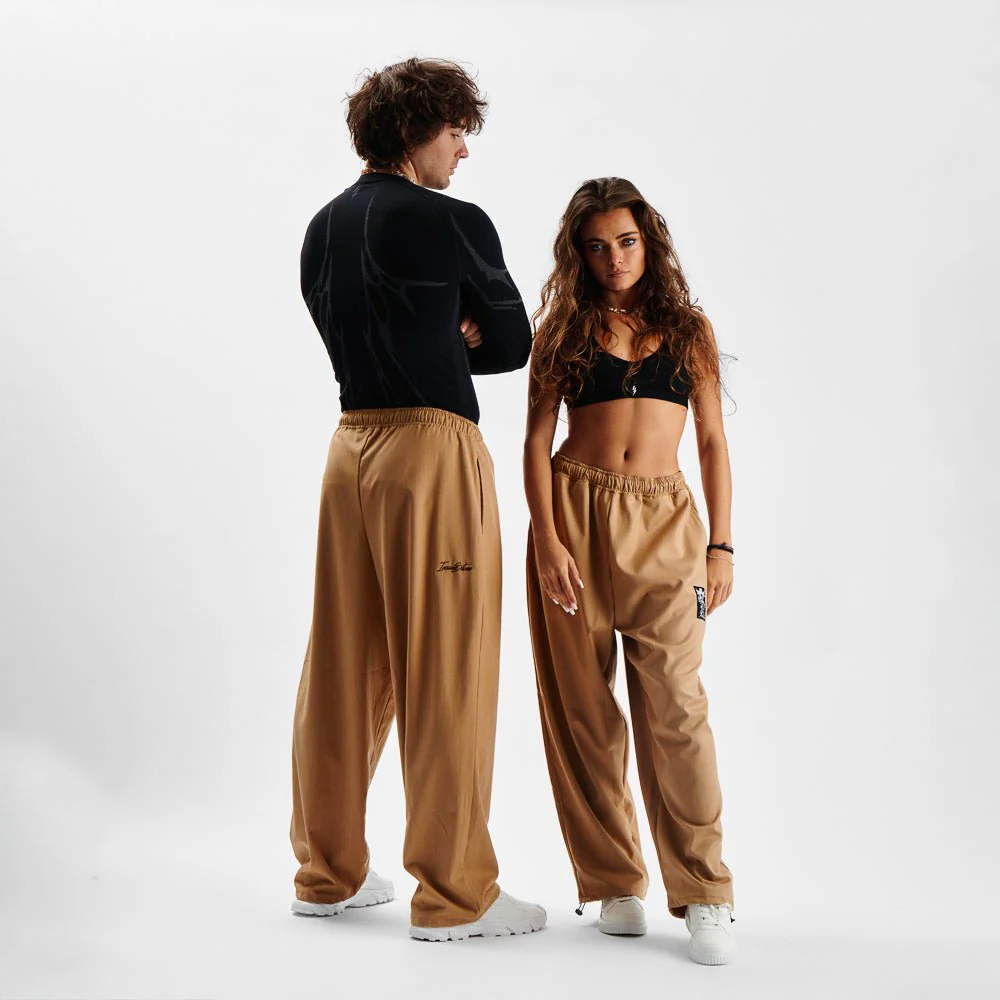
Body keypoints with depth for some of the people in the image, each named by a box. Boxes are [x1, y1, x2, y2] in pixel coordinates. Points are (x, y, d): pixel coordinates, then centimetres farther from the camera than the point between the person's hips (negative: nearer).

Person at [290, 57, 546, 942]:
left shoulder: (325, 228, 14)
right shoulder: (452, 223, -8)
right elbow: (514, 343, 2)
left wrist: (449, 340, 7)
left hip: (351, 445, 8)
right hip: (431, 448, -8)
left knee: (346, 668, 13)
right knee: (446, 676, -1)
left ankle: (329, 873, 23)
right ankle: (454, 894, 7)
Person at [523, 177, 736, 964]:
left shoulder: (688, 329, 12)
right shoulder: (564, 327, 9)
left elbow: (713, 441, 10)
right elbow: (537, 438, 3)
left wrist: (721, 544, 1)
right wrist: (547, 540, -9)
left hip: (663, 521, 0)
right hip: (574, 513, 1)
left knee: (674, 700, -9)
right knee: (583, 704, 1)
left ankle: (704, 895, 0)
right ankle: (614, 884, 13)